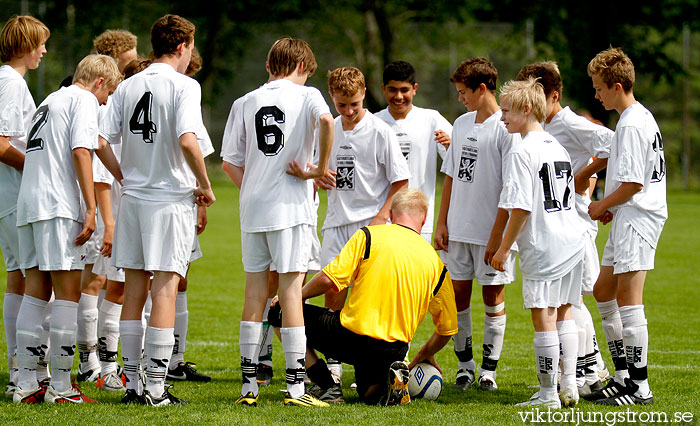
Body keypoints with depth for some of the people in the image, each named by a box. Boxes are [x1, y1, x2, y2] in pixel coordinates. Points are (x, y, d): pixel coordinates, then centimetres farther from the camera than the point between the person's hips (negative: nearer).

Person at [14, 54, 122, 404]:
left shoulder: (49, 101, 26)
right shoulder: (84, 100, 0)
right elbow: (80, 152, -13)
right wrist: (90, 209, -16)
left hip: (27, 204, 9)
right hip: (58, 206, -9)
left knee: (36, 290, 8)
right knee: (68, 290, -6)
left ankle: (26, 384, 6)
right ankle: (60, 387, -8)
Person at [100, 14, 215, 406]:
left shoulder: (128, 87, 8)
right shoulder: (184, 86, -9)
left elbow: (103, 141, 3)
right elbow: (187, 141, -22)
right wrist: (205, 186, -10)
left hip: (133, 197, 6)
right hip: (172, 197, -5)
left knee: (134, 290, 10)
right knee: (165, 289, -4)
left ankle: (132, 383, 12)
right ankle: (156, 388, -7)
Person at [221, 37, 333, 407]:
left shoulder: (244, 103, 11)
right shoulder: (306, 95, 0)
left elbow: (230, 162, 7)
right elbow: (326, 120, -23)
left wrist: (253, 191, 14)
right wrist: (319, 169, -13)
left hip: (252, 209, 4)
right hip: (290, 207, -4)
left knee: (254, 293, 9)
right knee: (290, 291, -3)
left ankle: (248, 385, 10)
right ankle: (295, 387, -4)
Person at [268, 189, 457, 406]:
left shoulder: (368, 235, -2)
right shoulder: (436, 264, 9)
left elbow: (328, 279, -11)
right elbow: (447, 329, 14)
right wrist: (423, 356, 33)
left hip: (353, 336, -4)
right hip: (394, 350, 5)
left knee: (281, 313, 15)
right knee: (369, 392, 35)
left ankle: (329, 387, 0)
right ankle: (390, 379, -3)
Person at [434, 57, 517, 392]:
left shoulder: (506, 128, -11)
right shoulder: (462, 124, 10)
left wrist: (497, 234, -17)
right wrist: (442, 222, 10)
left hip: (492, 229, -6)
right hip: (458, 228, 6)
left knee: (493, 293, 3)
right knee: (458, 292, 7)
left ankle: (489, 369, 11)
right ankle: (464, 364, 19)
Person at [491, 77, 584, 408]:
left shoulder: (521, 153, -12)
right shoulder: (558, 147, 13)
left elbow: (521, 208, -17)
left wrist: (503, 248, -10)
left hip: (542, 246, -8)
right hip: (572, 242, 8)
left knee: (543, 316, -3)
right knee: (563, 313, 15)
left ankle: (548, 394, 0)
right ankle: (570, 386, 16)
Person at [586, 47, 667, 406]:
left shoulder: (631, 125, -17)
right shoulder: (642, 116, 15)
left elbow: (632, 184, -21)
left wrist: (602, 206, -7)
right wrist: (611, 208, 14)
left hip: (637, 217, -11)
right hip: (629, 216, 11)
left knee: (627, 298, -9)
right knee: (603, 291, 16)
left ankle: (639, 386, -8)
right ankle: (623, 375, 20)